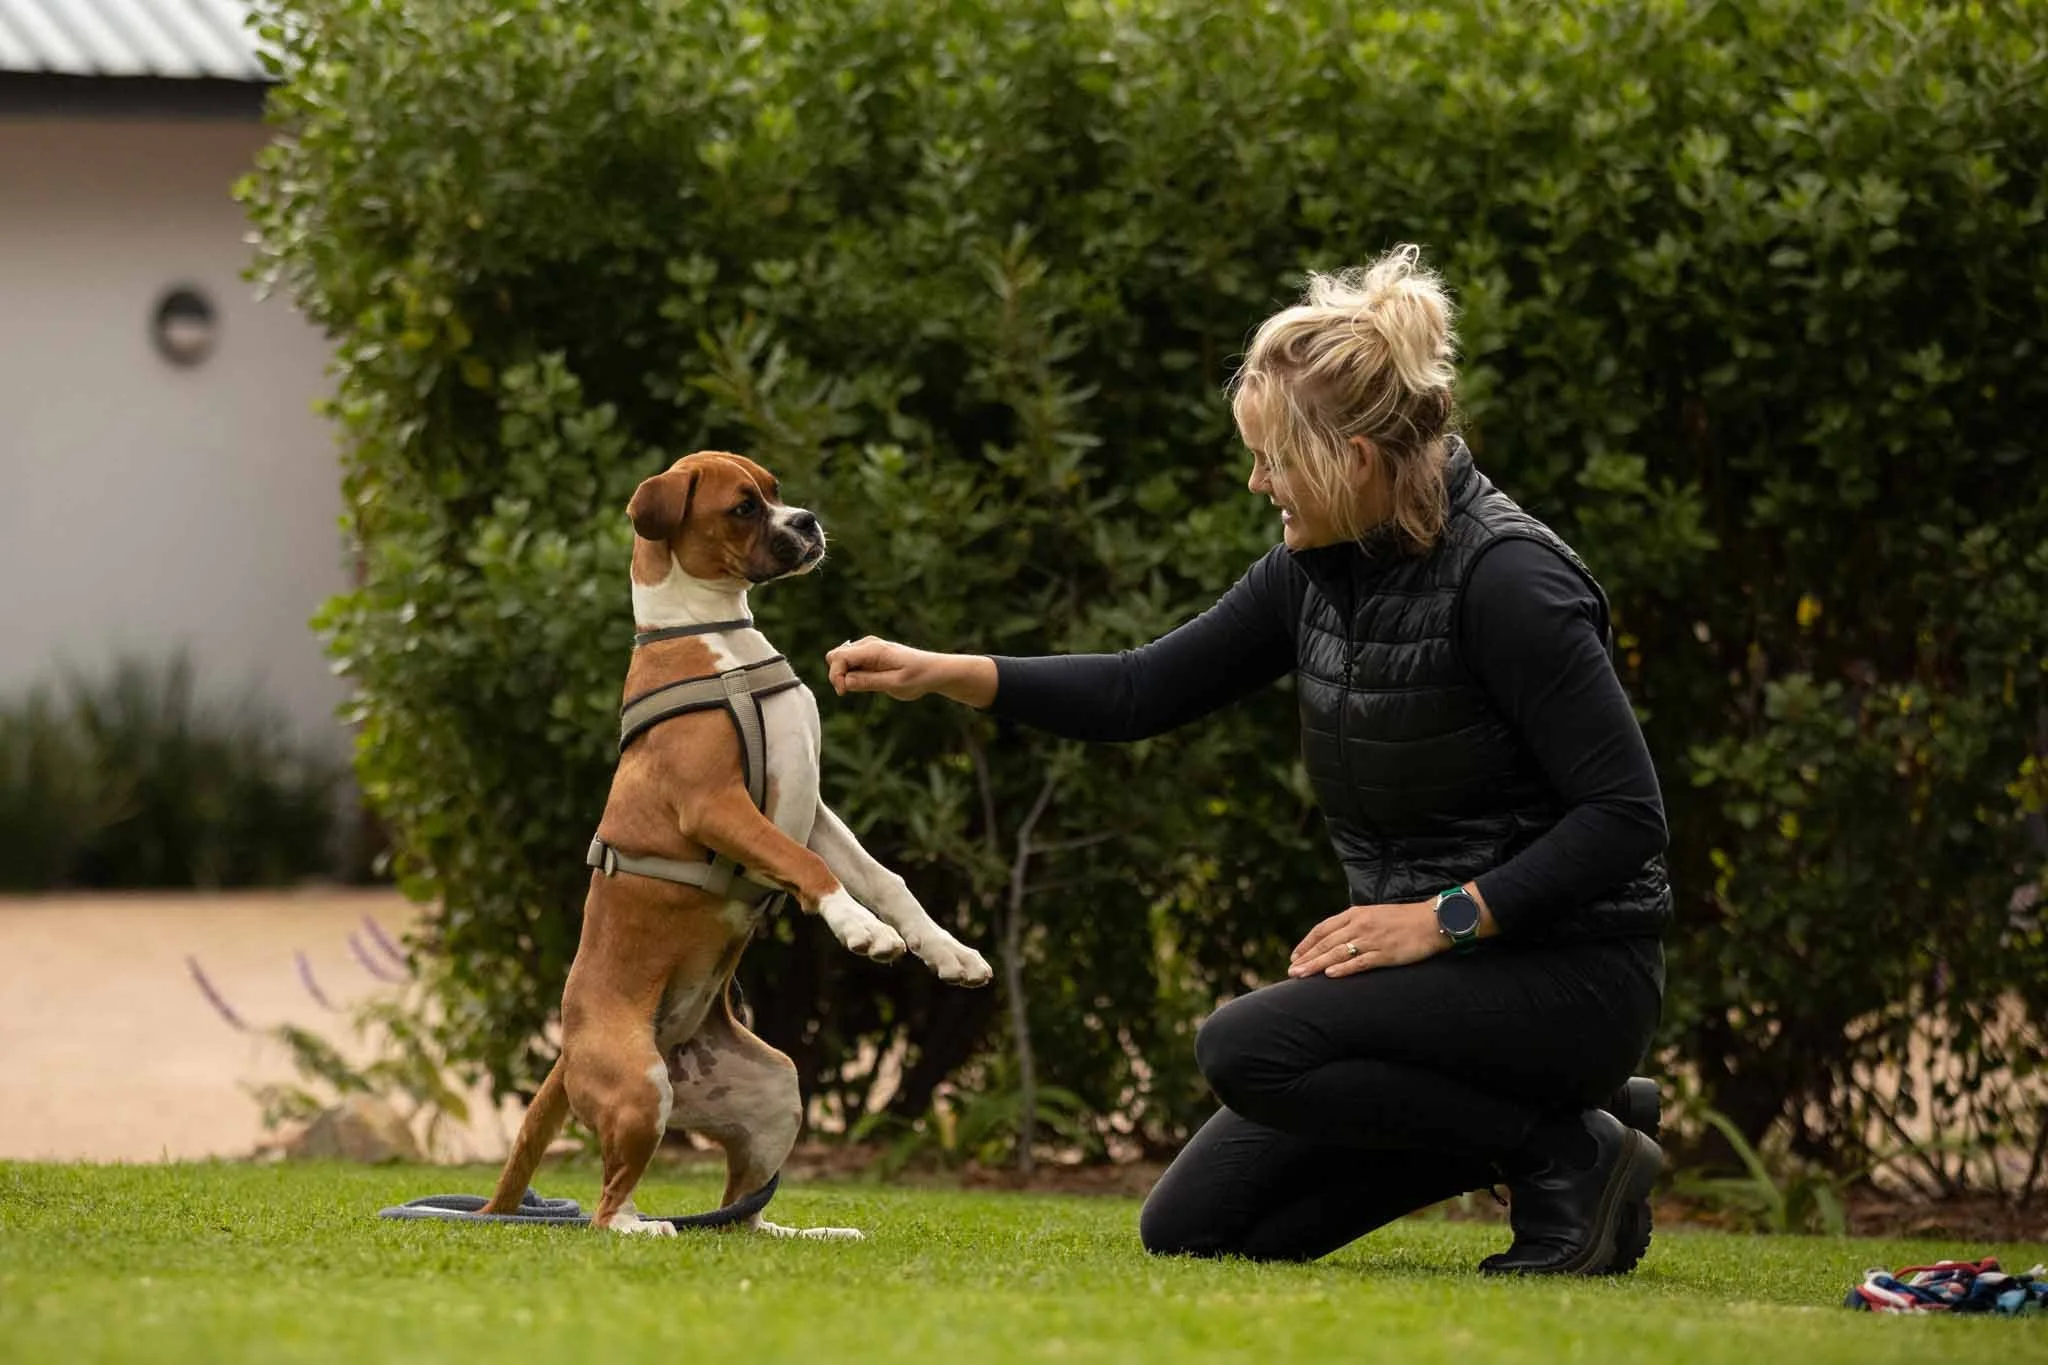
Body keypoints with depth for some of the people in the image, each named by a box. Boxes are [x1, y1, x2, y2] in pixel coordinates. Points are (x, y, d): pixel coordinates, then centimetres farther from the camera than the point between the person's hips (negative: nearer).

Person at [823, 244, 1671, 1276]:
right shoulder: (1321, 568, 3)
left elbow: (1625, 814, -22)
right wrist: (943, 673, -1)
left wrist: (1444, 917, -24)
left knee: (1248, 1048, -28)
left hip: (1569, 975, -9)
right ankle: (1555, 1120, 11)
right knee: (1192, 1226, 7)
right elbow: (1145, 691, 9)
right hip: (1441, 964, 9)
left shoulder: (1504, 577, -21)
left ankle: (1568, 1153, -11)